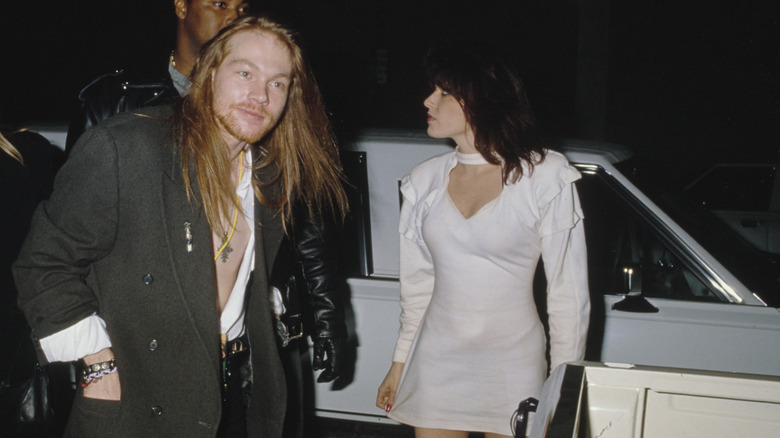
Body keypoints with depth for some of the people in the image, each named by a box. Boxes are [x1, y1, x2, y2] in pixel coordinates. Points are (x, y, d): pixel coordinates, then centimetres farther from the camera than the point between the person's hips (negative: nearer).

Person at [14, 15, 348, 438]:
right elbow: (45, 263, -13)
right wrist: (100, 367, -16)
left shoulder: (271, 173, 3)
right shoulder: (121, 148, -16)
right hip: (138, 401, -5)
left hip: (239, 389, 5)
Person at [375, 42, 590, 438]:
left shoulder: (544, 177, -11)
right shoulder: (425, 180, 2)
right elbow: (417, 284, 10)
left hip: (513, 366, -3)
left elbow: (568, 290, -9)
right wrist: (399, 364, 13)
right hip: (436, 361, 3)